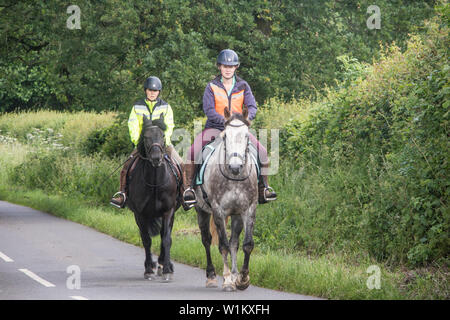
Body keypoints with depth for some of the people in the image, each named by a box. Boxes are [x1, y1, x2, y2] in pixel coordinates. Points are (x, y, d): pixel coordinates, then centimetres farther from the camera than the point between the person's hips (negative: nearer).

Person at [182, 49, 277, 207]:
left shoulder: (243, 86, 6)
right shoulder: (211, 87, -1)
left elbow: (252, 106, -3)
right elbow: (208, 109, -12)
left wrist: (245, 118, -25)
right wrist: (225, 120, -27)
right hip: (214, 127, -2)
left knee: (262, 152, -12)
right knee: (192, 151, -24)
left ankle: (263, 188, 3)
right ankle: (188, 187, -10)